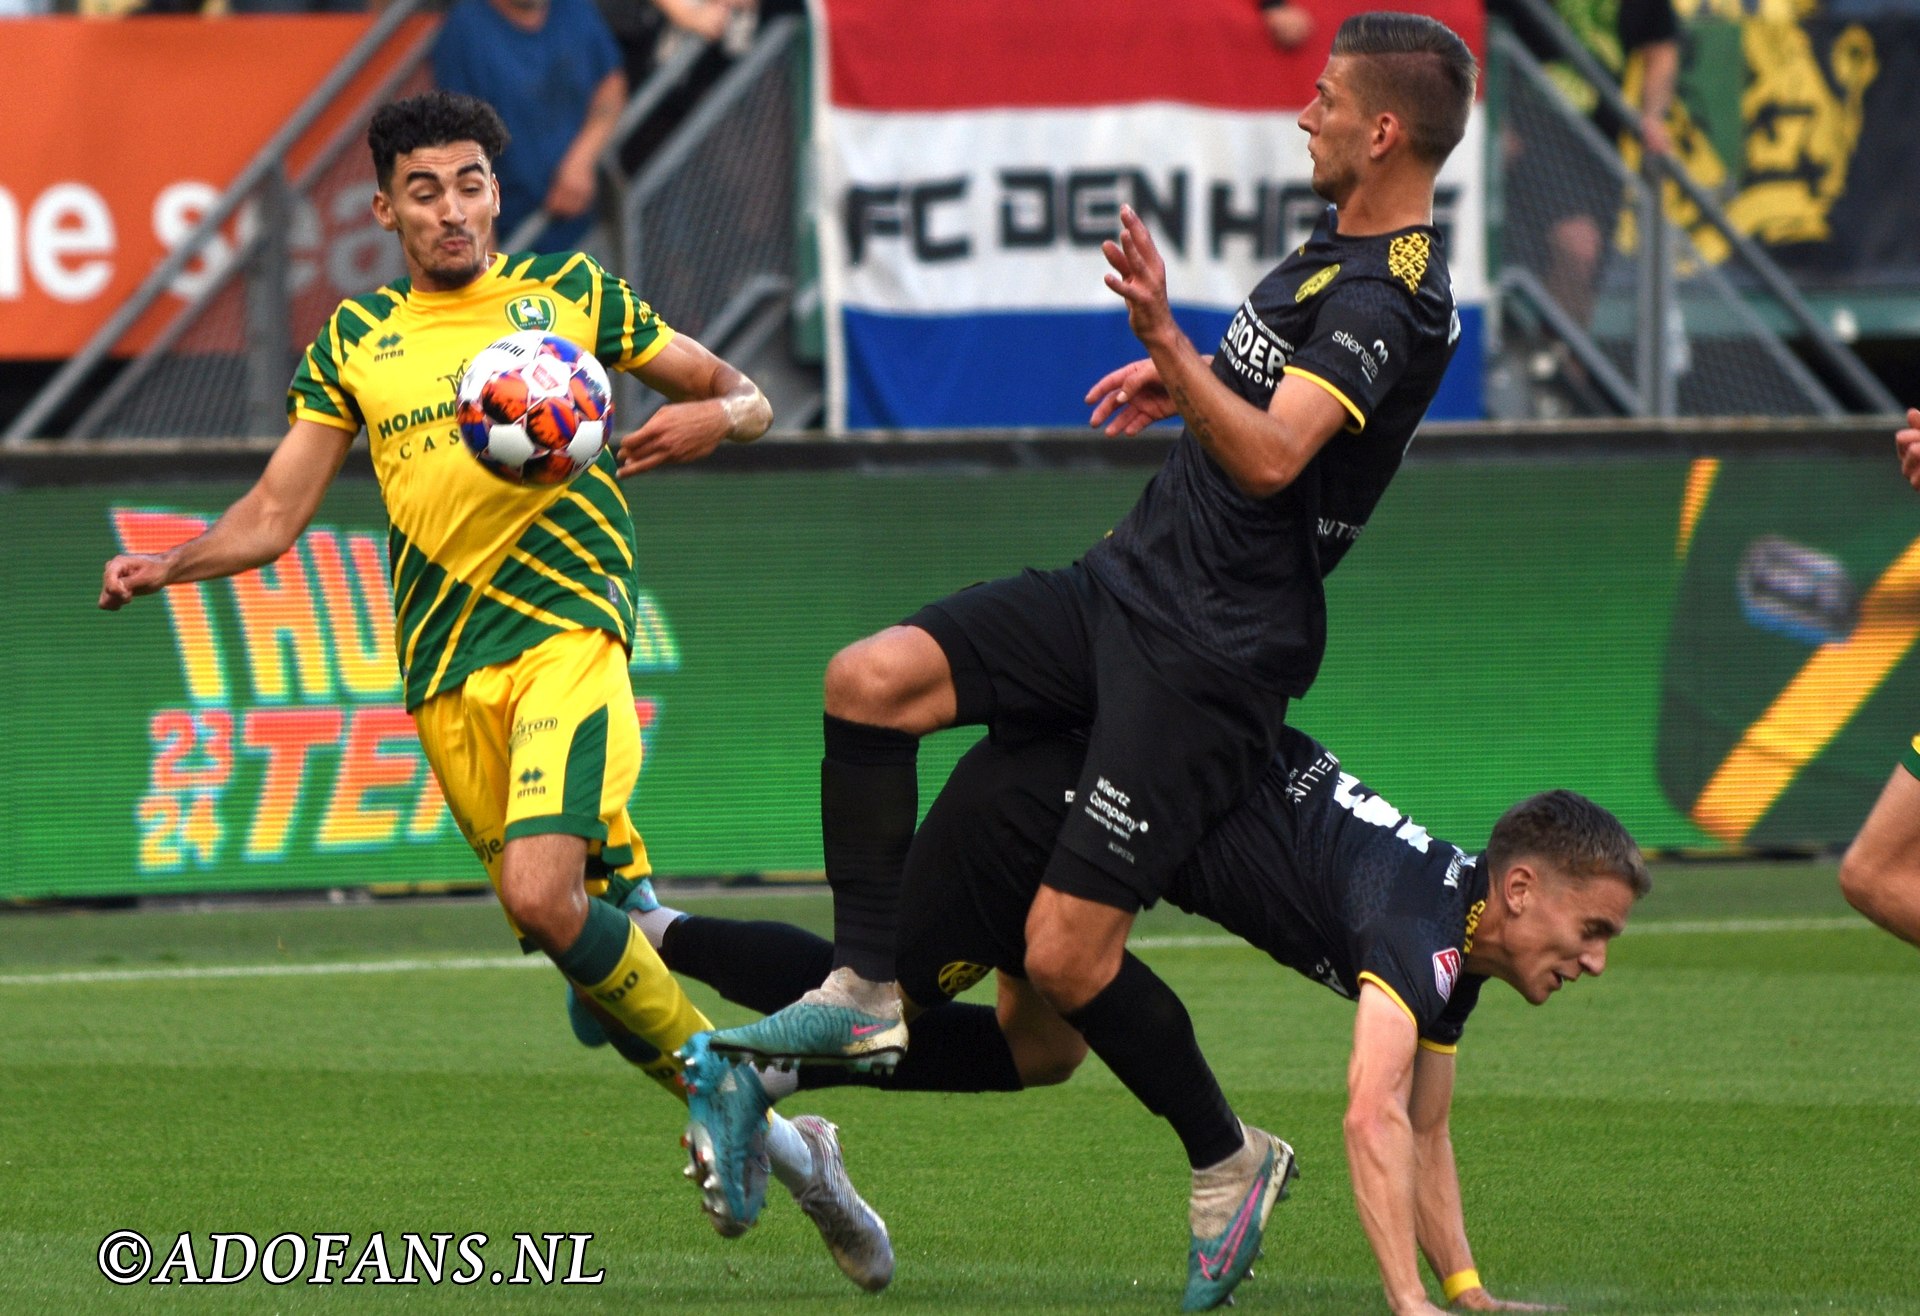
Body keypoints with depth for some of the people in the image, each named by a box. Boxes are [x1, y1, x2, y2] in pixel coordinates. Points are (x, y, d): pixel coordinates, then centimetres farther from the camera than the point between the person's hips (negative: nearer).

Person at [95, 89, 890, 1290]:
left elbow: (751, 400, 12)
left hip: (565, 628, -4)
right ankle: (768, 1139, 15)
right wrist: (168, 565, -6)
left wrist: (714, 417, -12)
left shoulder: (574, 297, 7)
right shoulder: (355, 342, 13)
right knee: (580, 938, 3)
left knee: (544, 894, -25)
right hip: (443, 672, 4)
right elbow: (274, 515, 12)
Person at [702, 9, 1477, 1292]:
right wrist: (1187, 377, 16)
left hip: (1213, 647, -9)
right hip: (1129, 580, 10)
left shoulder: (1392, 296, -19)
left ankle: (1228, 1158, 11)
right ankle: (868, 990, -2)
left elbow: (1267, 457, -33)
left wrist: (1168, 343, -46)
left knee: (1066, 949, -11)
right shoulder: (1338, 247, 11)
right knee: (871, 679, -8)